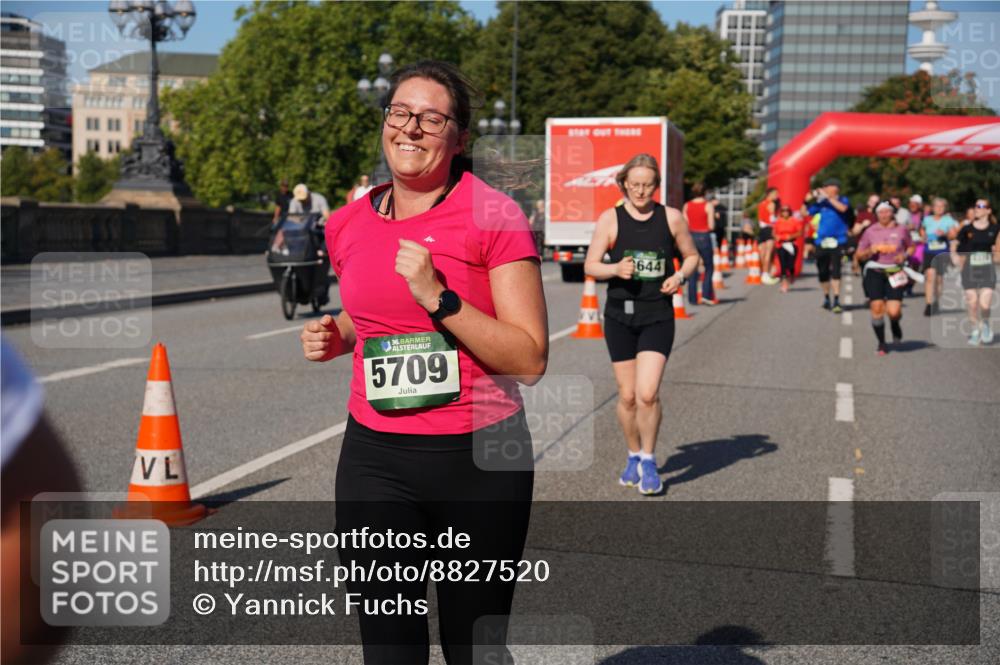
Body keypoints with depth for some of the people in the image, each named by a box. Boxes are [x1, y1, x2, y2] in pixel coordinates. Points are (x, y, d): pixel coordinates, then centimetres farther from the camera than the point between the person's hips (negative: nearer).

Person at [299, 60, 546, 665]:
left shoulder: (494, 217, -9)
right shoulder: (348, 224, 6)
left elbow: (530, 360, -14)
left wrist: (438, 296, -22)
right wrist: (335, 337, 2)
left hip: (478, 457, -3)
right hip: (375, 457, 4)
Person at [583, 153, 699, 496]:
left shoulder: (671, 217, 2)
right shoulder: (610, 219, 0)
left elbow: (691, 256, 14)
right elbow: (590, 265, 1)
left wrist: (680, 276, -7)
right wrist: (615, 269, -18)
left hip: (657, 316, -1)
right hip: (619, 314, 1)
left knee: (648, 394, -13)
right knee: (627, 396, 6)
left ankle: (648, 461, 9)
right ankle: (633, 456, 29)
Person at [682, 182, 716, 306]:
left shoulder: (686, 206, 2)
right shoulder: (708, 206, -8)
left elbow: (685, 226, 1)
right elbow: (711, 226, -11)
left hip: (691, 237, 4)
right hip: (704, 237, -3)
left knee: (692, 269, 9)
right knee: (709, 267, 10)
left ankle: (692, 298, 8)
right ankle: (707, 295, 1)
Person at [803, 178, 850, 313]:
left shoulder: (843, 200, 2)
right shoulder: (821, 203, 8)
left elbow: (842, 208, -21)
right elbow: (805, 213, 10)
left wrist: (828, 197, -19)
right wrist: (806, 201, -5)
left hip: (837, 242, -4)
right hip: (821, 242, 4)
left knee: (835, 271, -14)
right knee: (823, 273, 9)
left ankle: (836, 301, -15)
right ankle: (826, 299, 25)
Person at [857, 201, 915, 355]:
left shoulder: (900, 230, 3)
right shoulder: (870, 231, 3)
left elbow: (911, 247, 17)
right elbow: (859, 255, 7)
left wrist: (905, 255, -3)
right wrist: (870, 251, -14)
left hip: (894, 273, 0)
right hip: (875, 272, 0)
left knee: (893, 311, -11)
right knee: (877, 307, -8)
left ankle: (895, 325, 29)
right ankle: (881, 343, 12)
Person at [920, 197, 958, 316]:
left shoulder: (948, 220, 2)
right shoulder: (927, 220, 7)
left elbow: (953, 234, -4)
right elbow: (922, 229, 25)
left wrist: (944, 233, -23)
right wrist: (923, 237, 4)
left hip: (943, 252, 0)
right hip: (929, 252, 0)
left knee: (939, 278, 7)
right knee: (930, 276, -14)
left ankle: (937, 303, 25)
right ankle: (929, 304, -17)